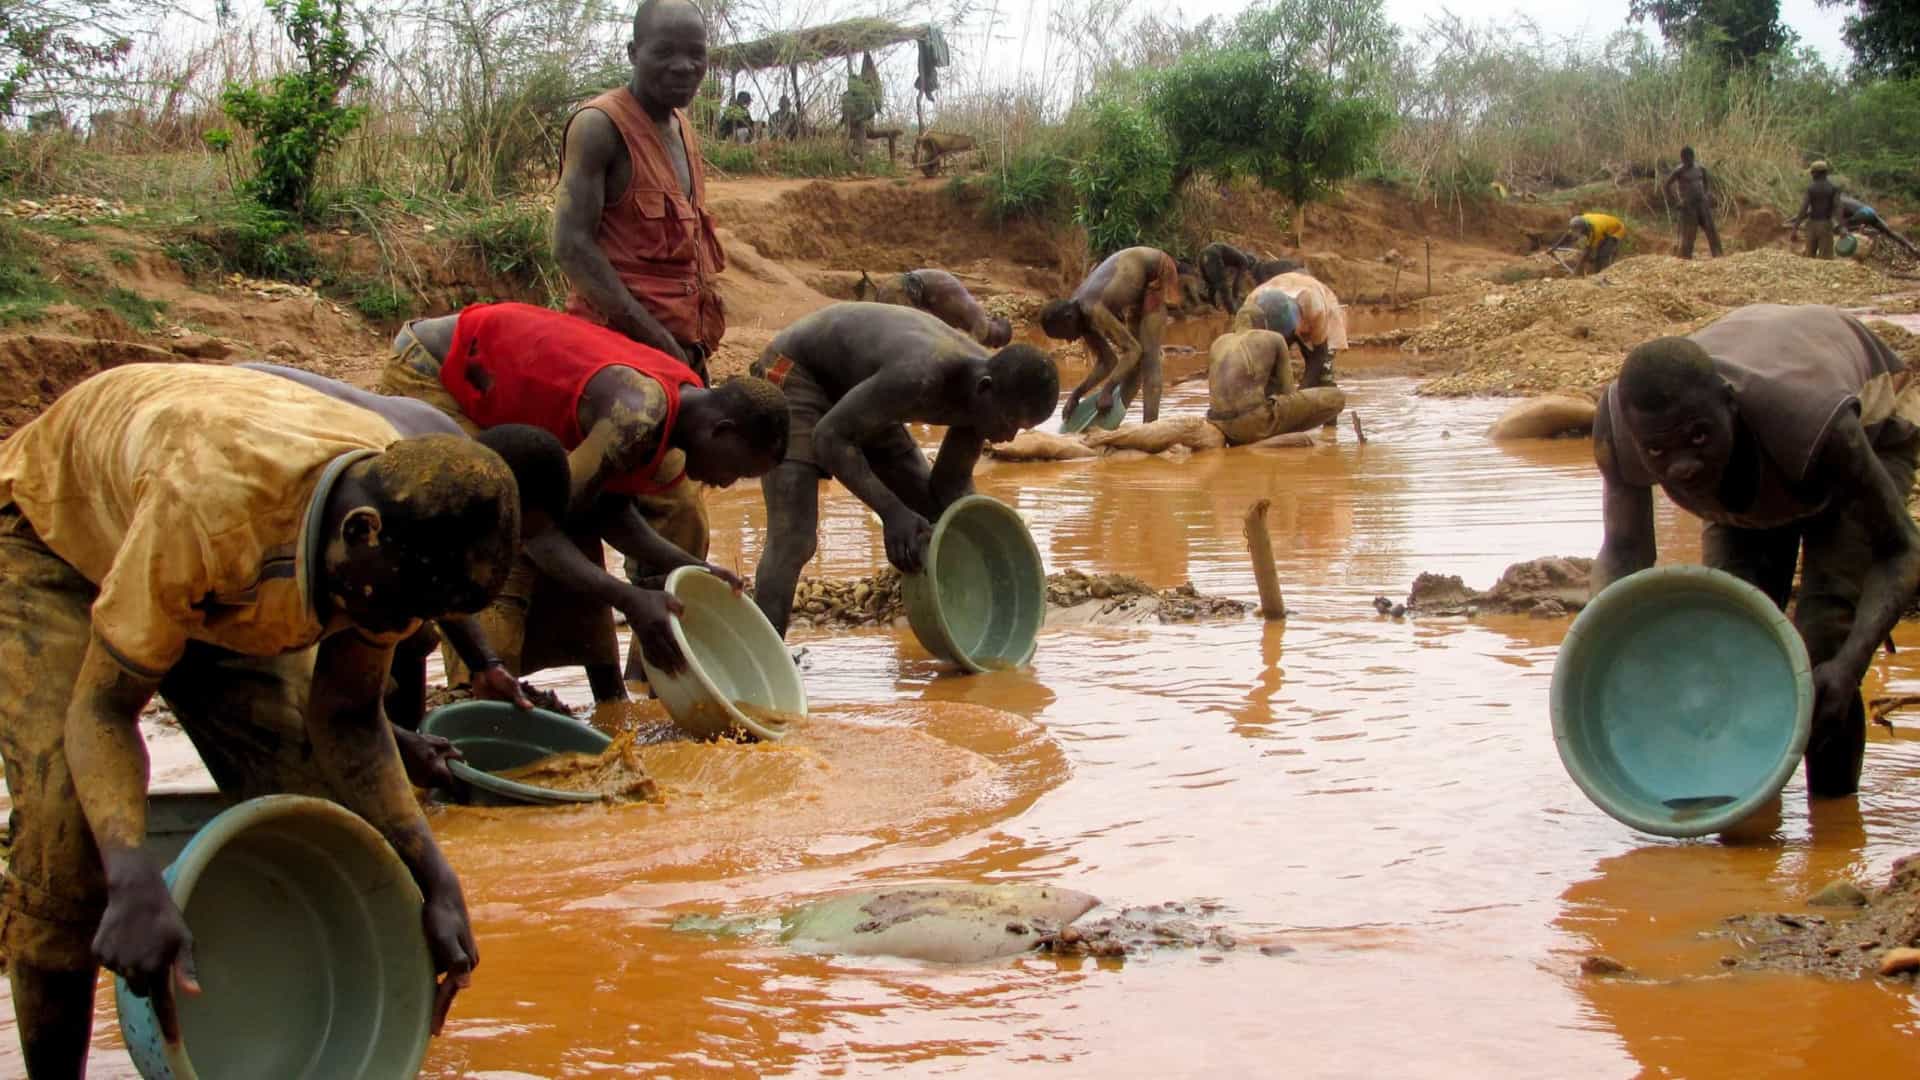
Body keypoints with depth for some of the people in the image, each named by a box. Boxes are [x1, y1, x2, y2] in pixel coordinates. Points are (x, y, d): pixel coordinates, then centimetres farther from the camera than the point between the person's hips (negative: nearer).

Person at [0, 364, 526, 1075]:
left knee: (306, 804, -9)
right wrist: (133, 881, -52)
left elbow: (347, 718, -13)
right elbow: (103, 707, -36)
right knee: (68, 820, -24)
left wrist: (436, 884, -24)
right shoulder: (211, 503, -45)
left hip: (227, 582, 5)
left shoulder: (412, 525, -26)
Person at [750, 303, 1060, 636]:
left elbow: (950, 482, -4)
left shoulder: (990, 390, -15)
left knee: (933, 512, 10)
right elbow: (829, 436, -34)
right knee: (792, 538, -21)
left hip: (853, 386, 8)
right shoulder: (919, 377, -40)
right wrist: (891, 511, -40)